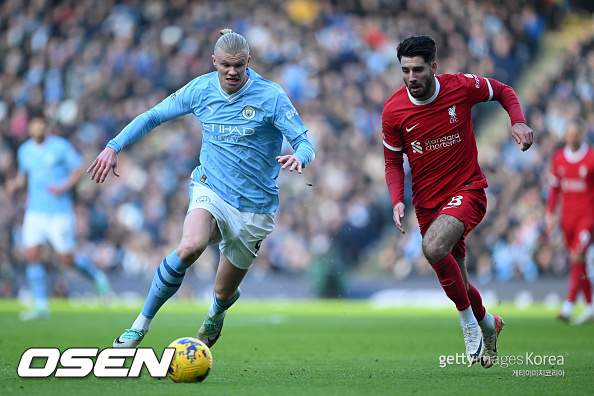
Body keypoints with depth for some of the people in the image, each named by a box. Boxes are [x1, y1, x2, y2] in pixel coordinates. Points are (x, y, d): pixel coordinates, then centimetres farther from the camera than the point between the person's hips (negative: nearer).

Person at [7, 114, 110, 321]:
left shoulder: (61, 146, -6)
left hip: (59, 212, -4)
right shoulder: (24, 150, 8)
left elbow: (79, 169, -2)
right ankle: (41, 306, -4)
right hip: (35, 212, 4)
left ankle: (96, 276, 29)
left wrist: (64, 188, -16)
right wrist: (15, 183, -1)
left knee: (67, 259, -1)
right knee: (32, 255, -9)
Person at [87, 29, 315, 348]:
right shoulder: (200, 89, -2)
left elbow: (304, 142, -12)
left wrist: (299, 157, -36)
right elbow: (154, 116, 11)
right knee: (190, 246, -33)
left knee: (224, 292, 9)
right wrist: (114, 146, 3)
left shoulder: (270, 96, -11)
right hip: (210, 189, 0)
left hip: (254, 206, 0)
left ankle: (215, 315, 50)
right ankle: (141, 325, -21)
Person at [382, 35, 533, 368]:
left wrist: (519, 122, -10)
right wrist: (397, 200, -11)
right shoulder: (393, 111, -7)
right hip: (427, 201, 3)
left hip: (467, 190, -3)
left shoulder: (462, 86, -11)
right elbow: (394, 162, 5)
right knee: (455, 282, 10)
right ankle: (487, 322, 43)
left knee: (434, 247, -31)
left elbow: (503, 91, 8)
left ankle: (468, 318, -10)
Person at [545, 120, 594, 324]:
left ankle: (568, 306, -19)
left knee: (577, 258, -16)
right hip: (567, 216, 5)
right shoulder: (558, 158, 8)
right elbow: (554, 188, 15)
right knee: (576, 261, 7)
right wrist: (550, 213, 10)